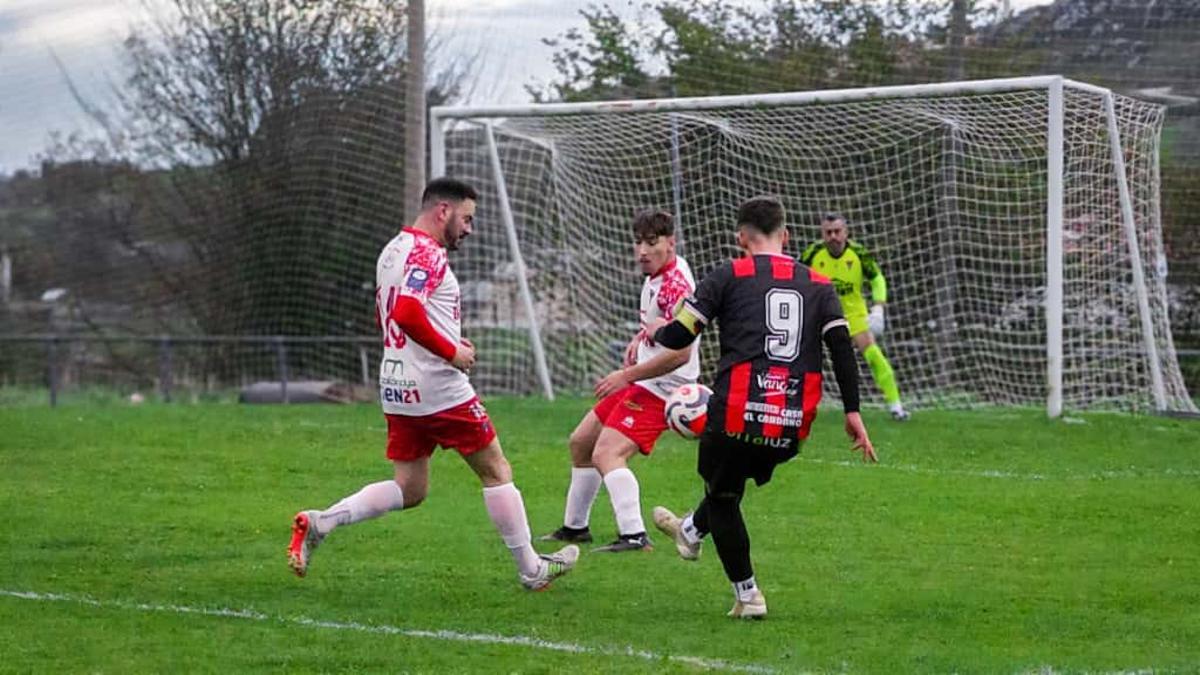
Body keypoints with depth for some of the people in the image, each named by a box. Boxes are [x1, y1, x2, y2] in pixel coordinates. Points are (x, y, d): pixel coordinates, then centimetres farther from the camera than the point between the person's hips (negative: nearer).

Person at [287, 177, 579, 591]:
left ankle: (319, 523, -6)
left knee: (409, 489, 10)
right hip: (437, 387, -9)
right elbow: (407, 312, -29)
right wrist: (451, 351, -18)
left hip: (396, 389, 9)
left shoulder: (393, 250, 15)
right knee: (496, 471, 5)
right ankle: (531, 570, 12)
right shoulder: (427, 253, -15)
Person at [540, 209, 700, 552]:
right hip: (639, 383, 11)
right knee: (580, 443, 21)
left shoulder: (676, 285, -23)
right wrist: (640, 337, 9)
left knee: (606, 454, -26)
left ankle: (634, 536, -33)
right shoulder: (655, 276, 8)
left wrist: (626, 376, -23)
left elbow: (680, 353, -28)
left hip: (660, 388, -11)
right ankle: (575, 527, 34)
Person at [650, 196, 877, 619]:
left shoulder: (728, 277, 2)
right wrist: (852, 413, 2)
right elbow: (842, 347, 3)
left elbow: (678, 337, -1)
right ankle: (691, 532, 55)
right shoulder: (818, 286, 12)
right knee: (732, 484, 30)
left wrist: (654, 334, 22)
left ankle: (747, 595, 20)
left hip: (737, 415, -4)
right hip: (793, 426, 4)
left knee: (723, 496, 19)